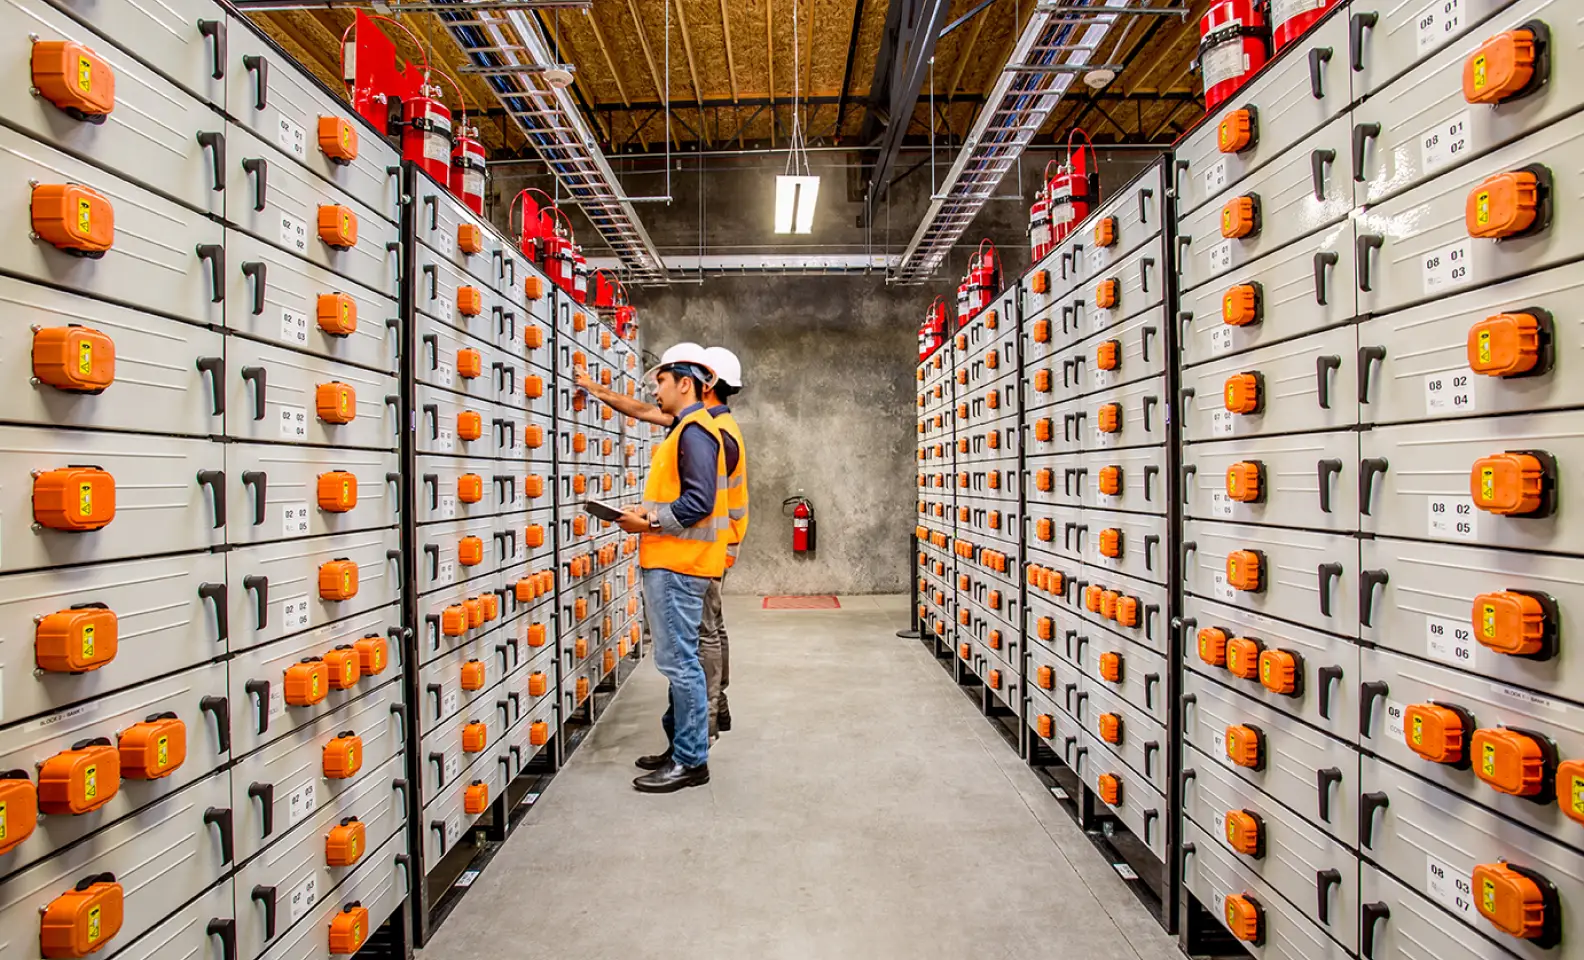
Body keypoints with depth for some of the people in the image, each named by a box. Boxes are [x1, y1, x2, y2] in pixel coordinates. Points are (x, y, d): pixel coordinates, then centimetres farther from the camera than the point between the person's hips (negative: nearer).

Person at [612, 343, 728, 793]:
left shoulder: (694, 431, -13)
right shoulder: (685, 429, 19)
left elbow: (699, 502, -21)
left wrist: (650, 522, -17)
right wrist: (647, 512, 9)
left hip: (679, 564, -11)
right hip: (669, 561, 11)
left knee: (679, 661, -5)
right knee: (678, 660, 16)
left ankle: (691, 762, 5)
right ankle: (682, 748, 27)